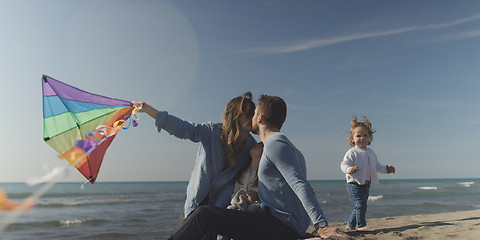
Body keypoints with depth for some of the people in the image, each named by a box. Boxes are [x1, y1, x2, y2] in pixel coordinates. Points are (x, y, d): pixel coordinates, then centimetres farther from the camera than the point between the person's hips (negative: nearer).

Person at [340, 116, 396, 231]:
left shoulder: (371, 153, 14)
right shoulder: (352, 152, -10)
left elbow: (376, 165, 25)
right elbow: (344, 164, -16)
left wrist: (386, 169, 13)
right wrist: (349, 169, -36)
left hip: (366, 184, 8)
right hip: (354, 183, -8)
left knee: (360, 206, 13)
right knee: (361, 204, -14)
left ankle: (350, 225, 26)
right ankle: (360, 225, 1)